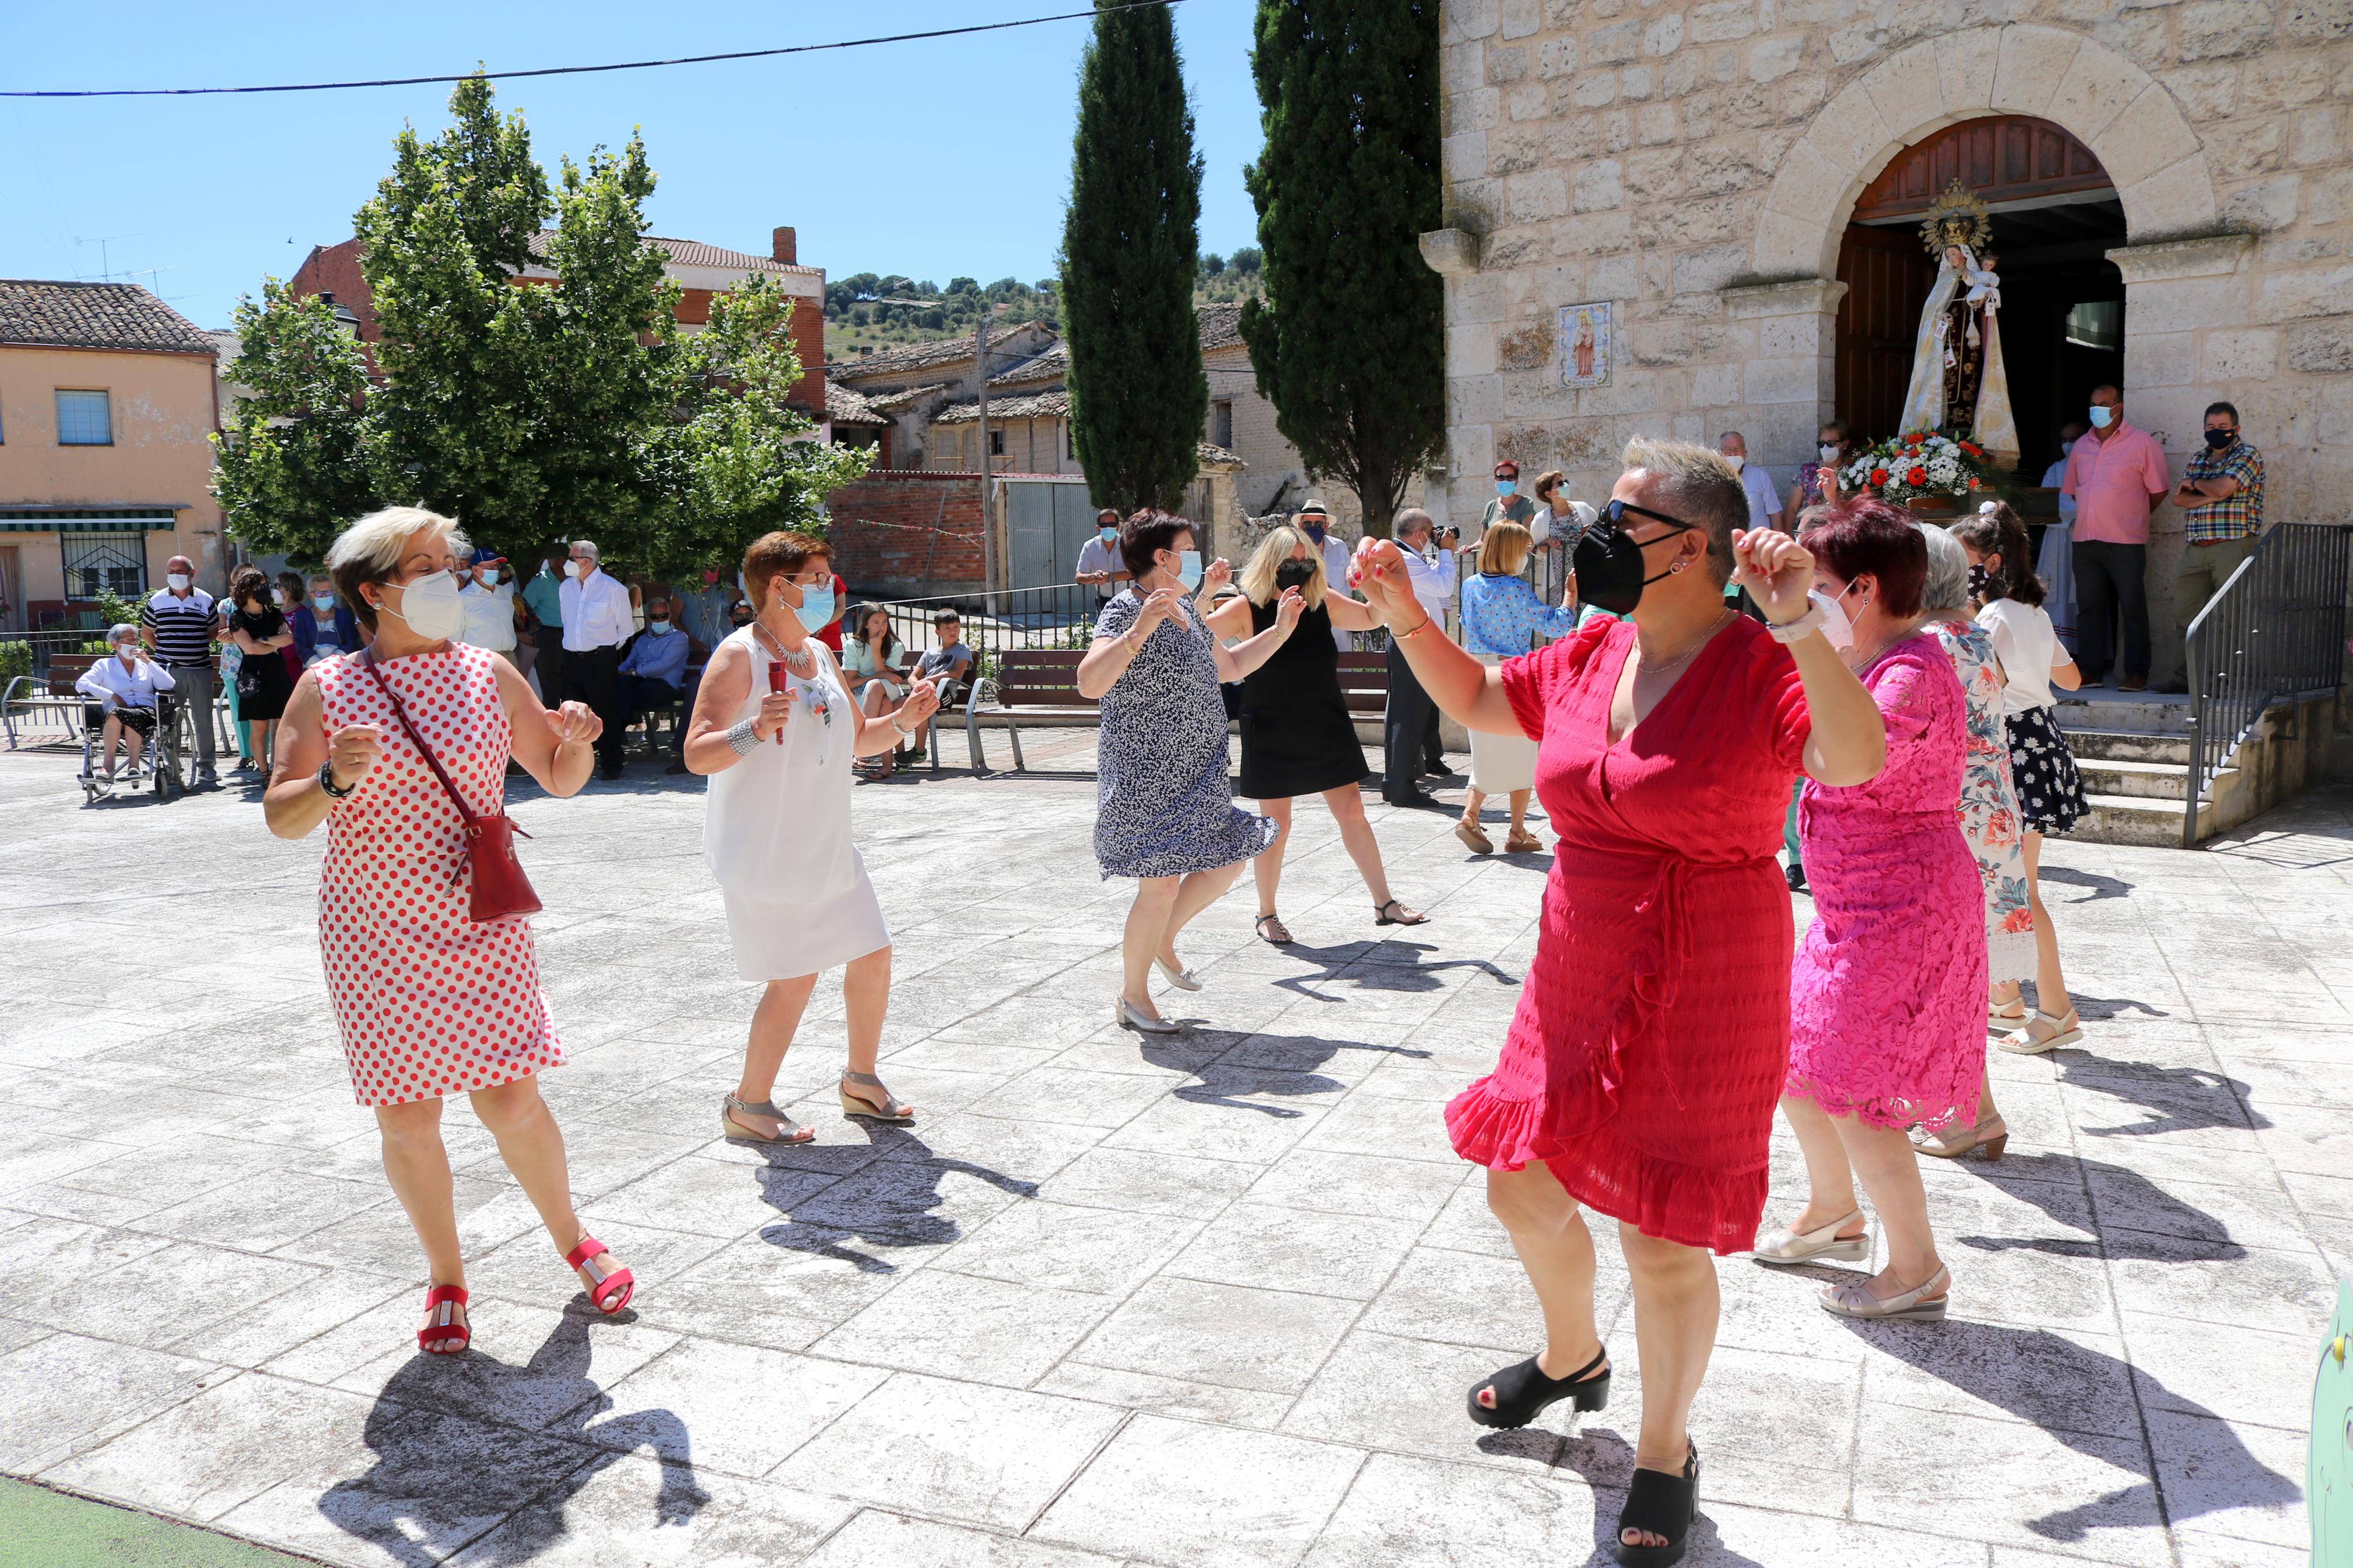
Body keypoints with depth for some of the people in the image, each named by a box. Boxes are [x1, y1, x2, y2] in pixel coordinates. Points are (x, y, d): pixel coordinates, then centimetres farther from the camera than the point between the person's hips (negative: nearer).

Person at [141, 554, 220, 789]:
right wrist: (163, 651, 6)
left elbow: (213, 632, 16)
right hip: (168, 670, 0)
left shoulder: (205, 600, 6)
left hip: (200, 670, 0)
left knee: (203, 720, 2)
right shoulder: (157, 600, 6)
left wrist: (199, 648, 5)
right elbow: (146, 632, 16)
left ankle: (206, 769, 8)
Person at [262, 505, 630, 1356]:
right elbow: (281, 817, -3)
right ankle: (446, 1279, 25)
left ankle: (573, 1240, 25)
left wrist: (577, 741, -11)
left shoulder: (489, 675, 4)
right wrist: (335, 780, -23)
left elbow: (560, 780, 11)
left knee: (511, 1101, 0)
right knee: (406, 1115, 5)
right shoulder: (328, 688, -2)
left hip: (478, 921, 1)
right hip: (376, 929, -1)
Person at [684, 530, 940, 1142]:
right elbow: (696, 754, -19)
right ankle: (748, 1105, 13)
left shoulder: (820, 655, 12)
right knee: (795, 978, -6)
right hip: (762, 852, -8)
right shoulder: (738, 656, -13)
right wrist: (754, 731, -36)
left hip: (826, 847, 8)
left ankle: (860, 1081, 29)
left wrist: (904, 719, 3)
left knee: (872, 955, 10)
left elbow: (856, 740, 21)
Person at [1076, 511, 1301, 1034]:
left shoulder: (1186, 612, 13)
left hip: (1196, 775, 9)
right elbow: (1090, 684, -30)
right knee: (1162, 883, -7)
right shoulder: (1126, 609, -14)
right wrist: (1138, 631, -40)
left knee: (1227, 861, 13)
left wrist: (1280, 629, 21)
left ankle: (1163, 940, 34)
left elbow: (1231, 667, 28)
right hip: (1147, 776, -9)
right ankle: (1132, 996, 11)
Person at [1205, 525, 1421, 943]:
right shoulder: (1247, 609, -9)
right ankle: (1266, 915, 19)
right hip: (1271, 733, -4)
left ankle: (1384, 903, 16)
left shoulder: (1323, 601, 3)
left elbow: (1373, 618, 12)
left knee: (1352, 811, 6)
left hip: (1326, 729, 4)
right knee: (1276, 824, 2)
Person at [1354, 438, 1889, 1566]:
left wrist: (1798, 627, -45)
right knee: (1523, 1190, 18)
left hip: (1699, 1002, -7)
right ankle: (1571, 1359, 49)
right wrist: (1405, 614, 6)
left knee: (1664, 1240, 5)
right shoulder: (1592, 657, 5)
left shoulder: (1763, 669, -16)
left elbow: (1858, 761, -34)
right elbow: (1472, 697, 19)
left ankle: (1665, 1456, 31)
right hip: (1575, 984, 7)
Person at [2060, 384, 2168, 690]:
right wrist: (2094, 516, 15)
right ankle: (2092, 670, 11)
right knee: (2089, 606, 6)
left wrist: (2130, 515, 7)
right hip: (2085, 539, 5)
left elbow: (2159, 490, 3)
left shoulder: (2141, 442, 1)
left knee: (2132, 607, -4)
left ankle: (2136, 673, -1)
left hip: (2126, 541, -5)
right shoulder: (2082, 446, 16)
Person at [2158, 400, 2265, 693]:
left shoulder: (2248, 455, 0)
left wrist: (2194, 483, 3)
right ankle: (2187, 677, 9)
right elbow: (2179, 498, 8)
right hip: (2195, 549, 6)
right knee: (2186, 613, 4)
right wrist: (2211, 496, -8)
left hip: (2233, 546, -6)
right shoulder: (2198, 458, 19)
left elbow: (2224, 487, -16)